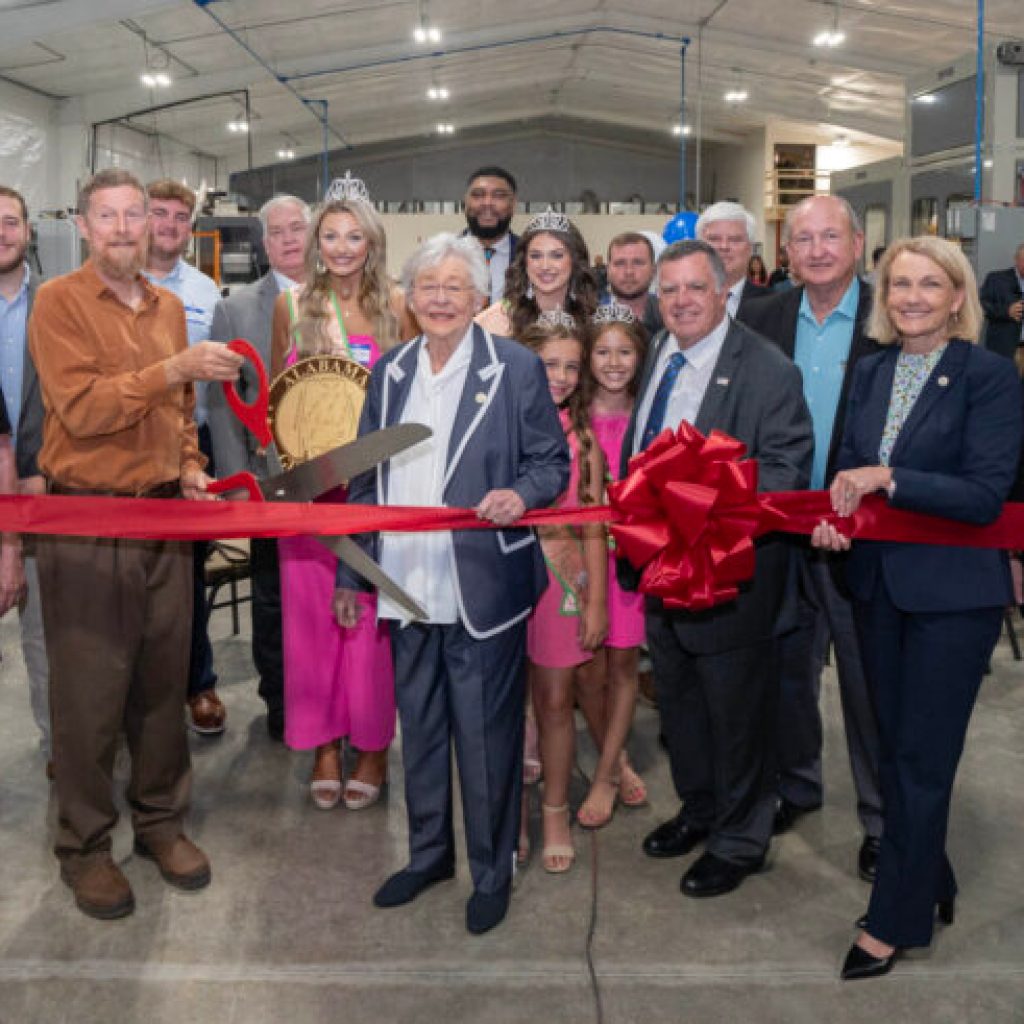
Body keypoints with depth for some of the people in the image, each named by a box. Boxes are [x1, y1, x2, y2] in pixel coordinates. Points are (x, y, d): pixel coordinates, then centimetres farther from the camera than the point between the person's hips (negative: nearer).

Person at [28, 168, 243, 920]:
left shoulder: (170, 308, 13)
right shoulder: (59, 302, -5)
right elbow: (81, 407, -17)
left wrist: (189, 467, 5)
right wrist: (174, 368, -23)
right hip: (85, 521, -5)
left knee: (163, 679, 11)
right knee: (90, 688, 2)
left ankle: (161, 820, 27)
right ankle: (85, 845, 17)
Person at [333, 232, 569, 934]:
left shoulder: (517, 369, -3)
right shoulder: (389, 371, 11)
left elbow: (552, 462, -1)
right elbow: (367, 478, 15)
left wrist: (521, 495, -24)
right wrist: (350, 574, 14)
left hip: (483, 587, -5)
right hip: (408, 584, 5)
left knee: (486, 733, 5)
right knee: (418, 727, 17)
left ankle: (493, 871, 24)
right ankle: (429, 852, 36)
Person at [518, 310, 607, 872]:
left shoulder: (581, 437, 5)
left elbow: (593, 527, 5)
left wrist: (596, 602, 2)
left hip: (561, 580, 2)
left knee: (555, 701, 10)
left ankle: (555, 813, 26)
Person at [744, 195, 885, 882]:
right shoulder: (765, 321, 4)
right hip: (781, 532, 4)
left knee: (868, 682, 7)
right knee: (787, 669, 18)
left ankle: (882, 821, 26)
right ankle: (796, 785, 40)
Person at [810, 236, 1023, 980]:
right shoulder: (871, 371, 6)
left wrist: (886, 480, -22)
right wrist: (834, 517, -11)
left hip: (954, 591, -6)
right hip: (878, 581, 6)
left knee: (921, 758, 2)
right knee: (898, 746, 17)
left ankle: (894, 921, 17)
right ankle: (931, 883, 37)